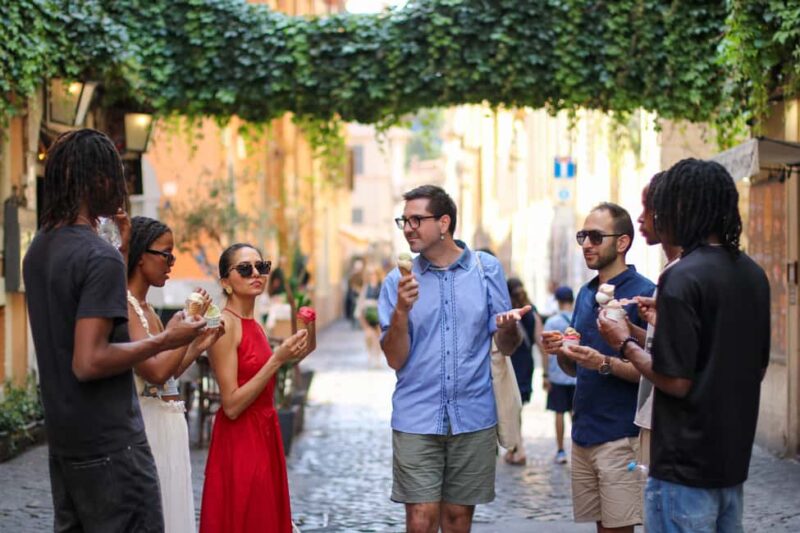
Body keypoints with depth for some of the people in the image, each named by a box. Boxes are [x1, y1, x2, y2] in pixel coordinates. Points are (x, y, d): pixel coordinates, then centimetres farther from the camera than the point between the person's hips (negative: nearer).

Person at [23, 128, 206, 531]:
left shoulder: (39, 250, 10)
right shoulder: (100, 257, -18)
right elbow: (89, 362, -24)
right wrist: (165, 340, -15)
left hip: (61, 439, 9)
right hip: (109, 444, -9)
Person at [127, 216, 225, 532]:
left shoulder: (147, 309, 13)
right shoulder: (124, 305, -15)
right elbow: (156, 372, -24)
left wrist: (198, 346, 10)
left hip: (168, 423, 9)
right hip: (145, 423, -9)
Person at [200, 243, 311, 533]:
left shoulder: (255, 325, 10)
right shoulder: (225, 324, -14)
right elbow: (232, 405, -20)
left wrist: (289, 357, 8)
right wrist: (277, 359, -22)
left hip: (265, 434, 9)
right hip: (239, 442, -9)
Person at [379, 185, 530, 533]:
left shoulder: (487, 269, 3)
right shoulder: (398, 282, 2)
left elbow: (507, 347, 4)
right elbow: (395, 359, -2)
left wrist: (508, 327, -19)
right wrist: (401, 312, -18)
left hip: (473, 417, 1)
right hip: (416, 421, -1)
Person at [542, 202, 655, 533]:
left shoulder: (643, 293, -10)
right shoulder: (585, 294, 13)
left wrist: (605, 364, -25)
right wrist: (561, 353, -2)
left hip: (622, 436, -7)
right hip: (584, 432, 7)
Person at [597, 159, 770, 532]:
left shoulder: (682, 278, -18)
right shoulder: (753, 274, 7)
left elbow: (677, 381, -20)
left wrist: (625, 344, -4)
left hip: (686, 465, -8)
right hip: (734, 458, 8)